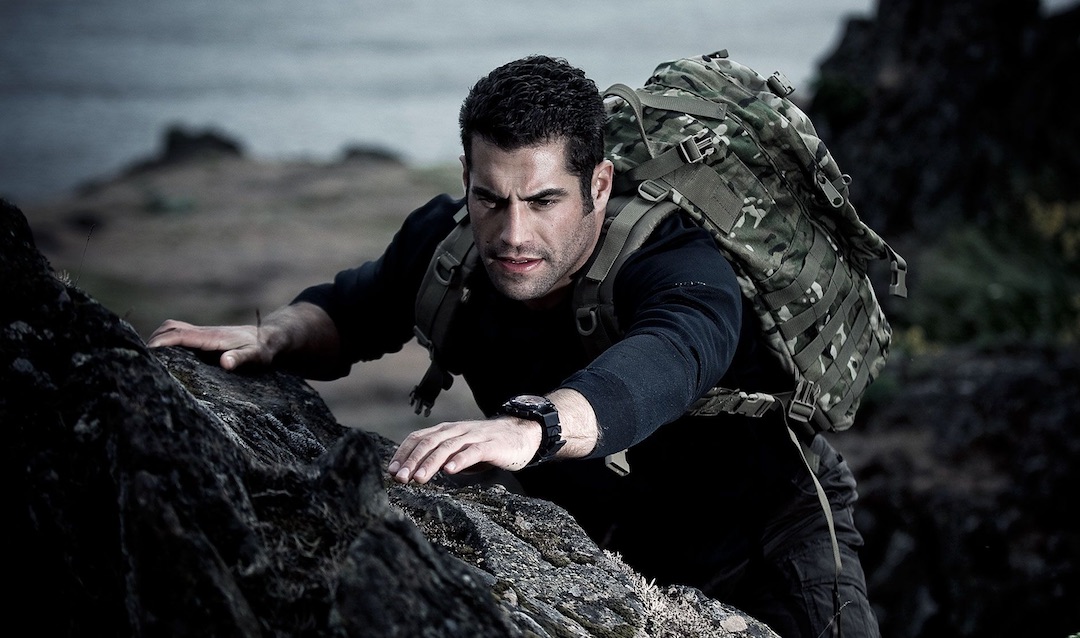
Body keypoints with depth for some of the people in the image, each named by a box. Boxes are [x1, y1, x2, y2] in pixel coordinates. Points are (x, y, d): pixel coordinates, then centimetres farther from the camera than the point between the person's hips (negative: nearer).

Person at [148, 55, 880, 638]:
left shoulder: (678, 262, -35)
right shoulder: (445, 241, -15)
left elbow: (665, 359, -57)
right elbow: (354, 309, 2)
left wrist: (532, 428, -76)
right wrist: (274, 336, -21)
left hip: (761, 516, -4)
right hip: (603, 541, 4)